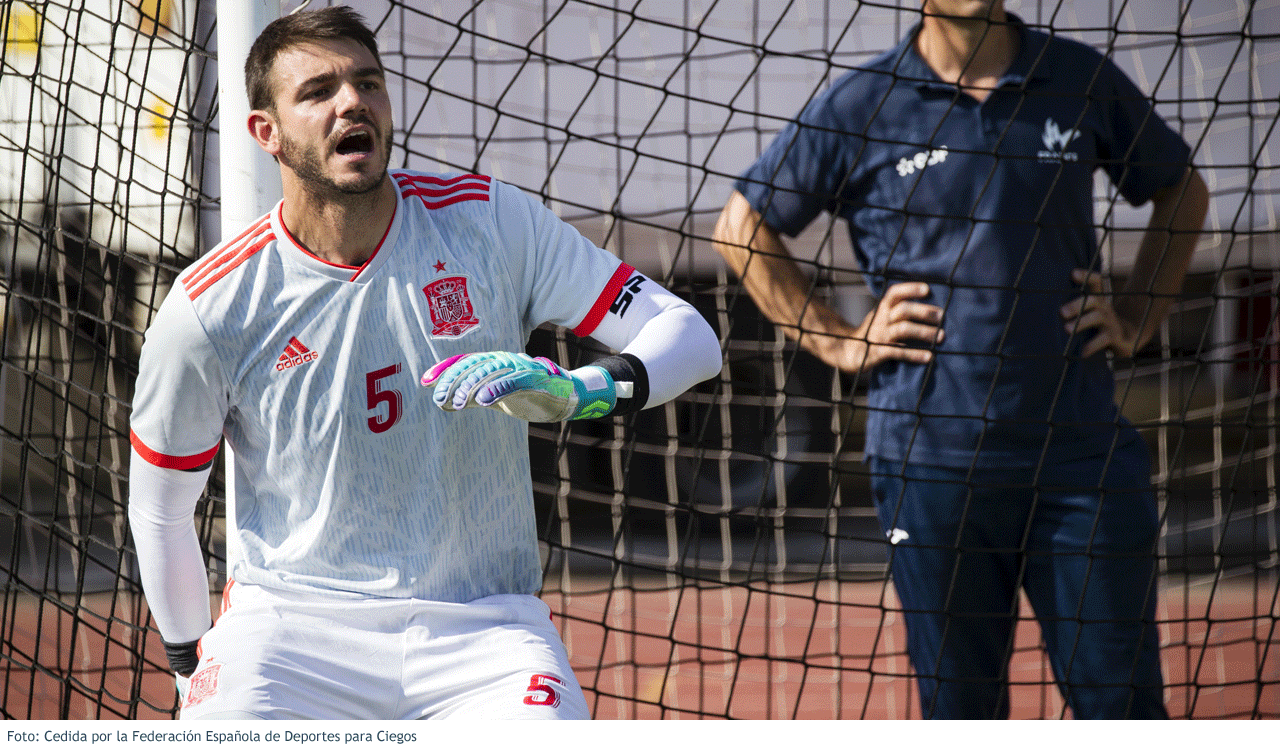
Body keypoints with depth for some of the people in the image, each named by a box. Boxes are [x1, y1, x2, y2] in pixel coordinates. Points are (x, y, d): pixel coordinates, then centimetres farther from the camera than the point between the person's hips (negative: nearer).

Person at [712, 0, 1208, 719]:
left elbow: (1182, 190, 22)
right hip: (932, 461, -1)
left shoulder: (1086, 82, 6)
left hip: (1082, 451, 1)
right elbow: (743, 225, 10)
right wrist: (835, 339, 3)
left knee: (1124, 707, -3)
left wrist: (1138, 320, 11)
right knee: (962, 714, 4)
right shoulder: (860, 105, 1)